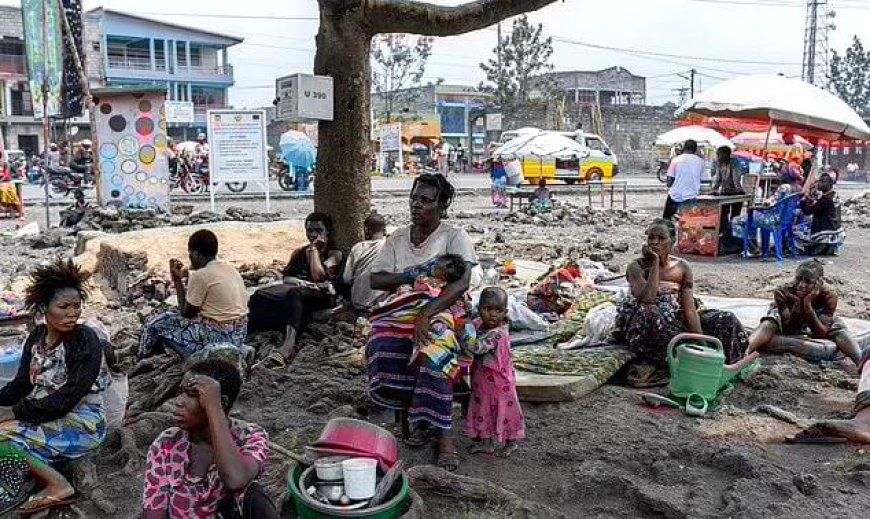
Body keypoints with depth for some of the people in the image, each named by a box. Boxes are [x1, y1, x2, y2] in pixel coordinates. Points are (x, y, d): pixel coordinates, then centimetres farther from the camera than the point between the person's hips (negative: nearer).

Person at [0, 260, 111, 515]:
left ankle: (58, 485, -15)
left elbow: (66, 400, -21)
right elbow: (21, 384, 6)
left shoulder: (85, 341, -18)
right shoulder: (37, 336, 3)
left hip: (81, 425, -7)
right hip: (45, 416, 7)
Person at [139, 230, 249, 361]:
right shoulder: (230, 268, 6)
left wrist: (177, 280, 1)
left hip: (218, 337, -9)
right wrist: (188, 275, 18)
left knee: (155, 324, 6)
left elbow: (186, 313, -5)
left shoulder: (200, 276, -17)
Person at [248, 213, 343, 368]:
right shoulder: (299, 252, 27)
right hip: (296, 291, 5)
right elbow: (286, 278, 14)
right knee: (259, 297, -25)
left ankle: (288, 346, -61)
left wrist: (314, 249, 4)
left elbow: (318, 275, -6)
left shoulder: (334, 254, 12)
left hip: (320, 296, -5)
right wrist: (299, 283, -8)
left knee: (294, 293, -42)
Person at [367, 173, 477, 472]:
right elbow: (375, 280, 7)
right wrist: (411, 276, -10)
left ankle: (444, 436, -27)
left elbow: (462, 282, -16)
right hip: (401, 307, 4)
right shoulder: (397, 238, 14)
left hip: (442, 308, -3)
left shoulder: (454, 236, -1)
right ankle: (407, 410, -7)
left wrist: (427, 313, -28)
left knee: (433, 353, -36)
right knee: (382, 348, -30)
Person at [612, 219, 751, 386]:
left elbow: (690, 309, -6)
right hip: (645, 329, -4)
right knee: (648, 313, -38)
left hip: (676, 323, 5)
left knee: (726, 320, -12)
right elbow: (647, 300, -24)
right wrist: (655, 263, -19)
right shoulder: (637, 266, -6)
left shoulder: (682, 267, 3)